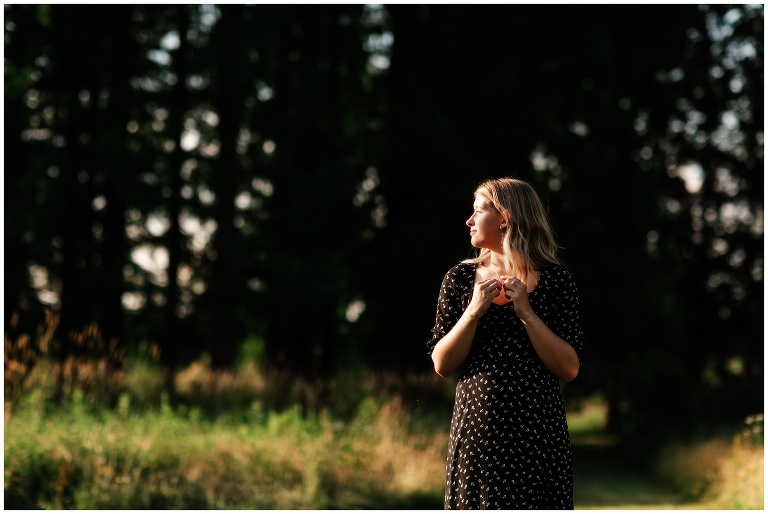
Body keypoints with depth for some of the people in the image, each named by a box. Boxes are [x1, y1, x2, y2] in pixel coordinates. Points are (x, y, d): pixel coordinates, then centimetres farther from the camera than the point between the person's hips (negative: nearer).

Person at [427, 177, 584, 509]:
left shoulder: (554, 280, 0)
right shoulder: (460, 279, 5)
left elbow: (569, 369, -5)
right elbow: (442, 365, 2)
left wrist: (526, 313, -13)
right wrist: (474, 311, -10)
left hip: (538, 432, -1)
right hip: (477, 428, 1)